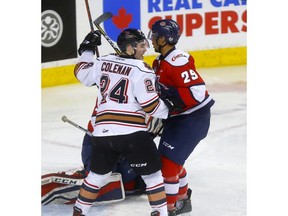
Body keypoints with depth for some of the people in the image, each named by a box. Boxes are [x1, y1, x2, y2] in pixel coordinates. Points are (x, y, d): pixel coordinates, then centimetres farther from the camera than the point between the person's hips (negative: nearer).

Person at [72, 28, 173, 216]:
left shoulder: (103, 62, 10)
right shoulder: (141, 70, -6)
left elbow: (82, 74, 28)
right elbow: (150, 105, -10)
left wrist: (87, 49, 39)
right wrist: (168, 110, 7)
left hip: (102, 132, 6)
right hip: (132, 132, -6)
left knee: (98, 174, 21)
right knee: (152, 172, 6)